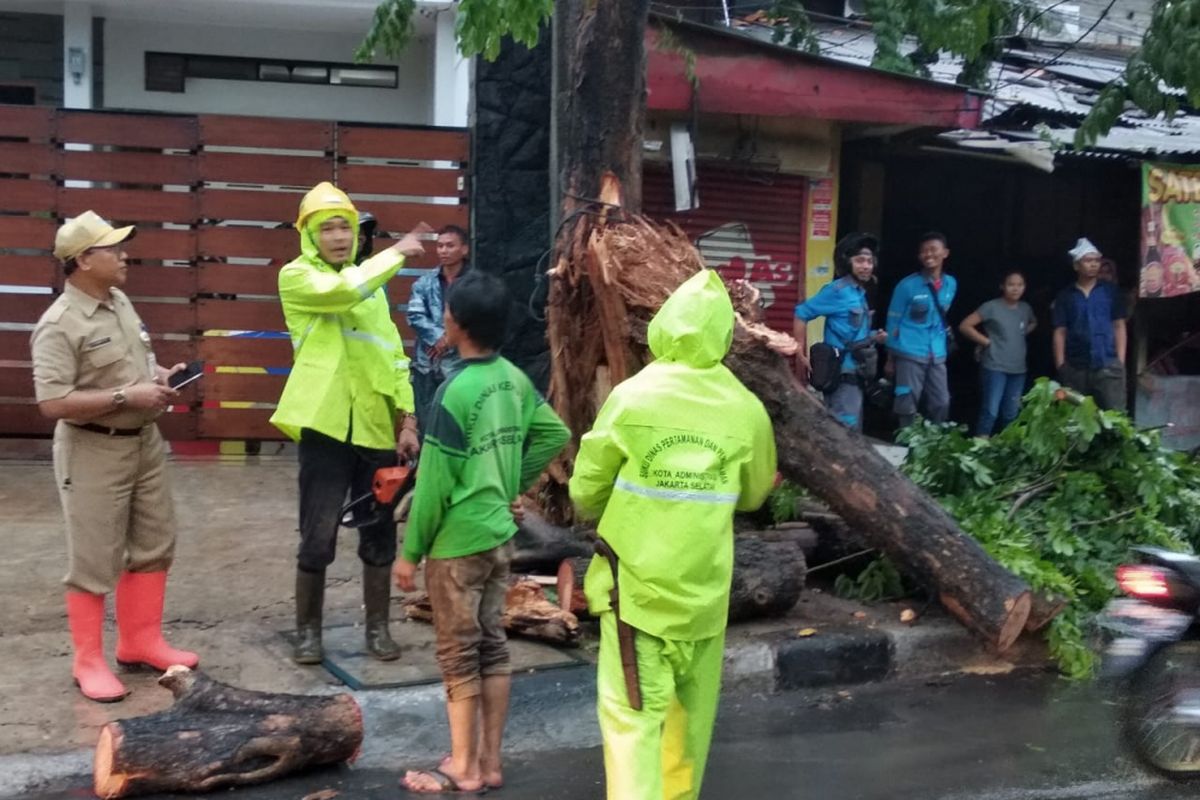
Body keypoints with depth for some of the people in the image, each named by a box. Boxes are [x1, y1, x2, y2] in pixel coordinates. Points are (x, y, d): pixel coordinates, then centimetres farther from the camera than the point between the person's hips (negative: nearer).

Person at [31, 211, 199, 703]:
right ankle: (88, 662, 17)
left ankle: (140, 642, 30)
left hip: (144, 441, 8)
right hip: (93, 452, -8)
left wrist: (159, 376, -1)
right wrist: (126, 396, -25)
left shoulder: (120, 302, 5)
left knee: (153, 546, 16)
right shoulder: (59, 325, -19)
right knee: (94, 561, 2)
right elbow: (52, 403, -25)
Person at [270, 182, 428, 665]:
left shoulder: (371, 283, 16)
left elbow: (392, 355, 14)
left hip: (377, 428, 5)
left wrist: (407, 417, 6)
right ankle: (308, 630, 17)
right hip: (325, 426, -5)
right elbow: (343, 290, -22)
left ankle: (377, 626, 23)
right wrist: (397, 253, -12)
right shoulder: (295, 277, 0)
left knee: (379, 535, 10)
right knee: (317, 538, -1)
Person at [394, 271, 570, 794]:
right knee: (492, 647, 14)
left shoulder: (455, 392, -21)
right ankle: (489, 762, 25)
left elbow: (434, 484, -17)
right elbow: (556, 434, 13)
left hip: (459, 544, -7)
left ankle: (464, 770, 17)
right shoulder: (514, 379, 1)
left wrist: (411, 551, -7)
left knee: (459, 656, 5)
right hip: (500, 536, 8)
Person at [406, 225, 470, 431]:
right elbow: (415, 315, -2)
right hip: (427, 366, 3)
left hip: (461, 366, -3)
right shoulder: (424, 283, 9)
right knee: (426, 425, 7)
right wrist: (439, 337, -15)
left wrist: (450, 339, -15)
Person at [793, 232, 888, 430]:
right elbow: (801, 314, -11)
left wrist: (872, 337, 4)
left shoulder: (860, 292, 14)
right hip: (843, 374, -9)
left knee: (852, 430, 14)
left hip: (855, 374, 9)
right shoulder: (838, 290, -12)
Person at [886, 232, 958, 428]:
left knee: (941, 404, 7)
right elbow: (893, 322, -3)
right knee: (908, 406, -2)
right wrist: (890, 358, -2)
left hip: (937, 356, 5)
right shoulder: (907, 286, -8)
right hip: (910, 355, -5)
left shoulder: (951, 284, 7)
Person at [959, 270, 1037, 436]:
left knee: (1011, 415, 11)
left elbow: (1033, 323, 31)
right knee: (990, 412, -11)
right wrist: (986, 341, -10)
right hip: (995, 368, -6)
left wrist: (1022, 334, 13)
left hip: (1018, 369, 6)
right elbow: (965, 326, -11)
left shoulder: (1026, 308, 8)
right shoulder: (992, 307, -9)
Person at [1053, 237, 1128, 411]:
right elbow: (1060, 332, 5)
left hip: (1108, 366, -1)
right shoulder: (1065, 295, 7)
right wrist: (1060, 365, -2)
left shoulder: (1110, 291, 7)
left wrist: (1120, 361, -1)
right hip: (1075, 368, 1)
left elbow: (1119, 326, 6)